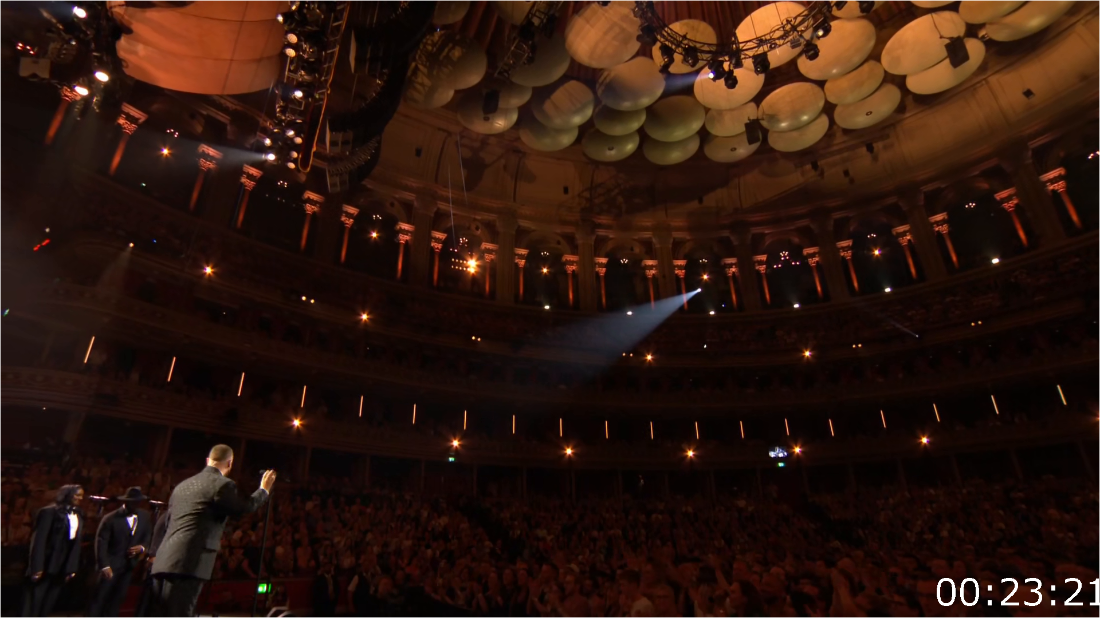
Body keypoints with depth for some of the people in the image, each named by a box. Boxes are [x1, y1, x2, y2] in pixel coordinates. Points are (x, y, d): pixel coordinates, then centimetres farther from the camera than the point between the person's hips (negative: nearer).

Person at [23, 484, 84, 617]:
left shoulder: (79, 516, 10)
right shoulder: (50, 512, -7)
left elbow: (76, 544, 9)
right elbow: (39, 539, -12)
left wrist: (72, 568, 5)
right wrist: (37, 566, -17)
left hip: (62, 567, 5)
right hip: (46, 564, -5)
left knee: (48, 604, 8)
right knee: (34, 603, 0)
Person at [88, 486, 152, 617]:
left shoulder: (144, 516, 3)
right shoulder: (111, 518, -12)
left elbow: (149, 536, 12)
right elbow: (101, 543, -14)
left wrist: (142, 547, -9)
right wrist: (104, 565, -20)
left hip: (129, 564, 4)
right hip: (111, 564, -4)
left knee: (117, 598, 8)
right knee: (101, 597, -3)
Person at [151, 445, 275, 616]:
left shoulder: (183, 484, 19)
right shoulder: (222, 484, -6)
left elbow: (168, 522, 24)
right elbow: (246, 507, 2)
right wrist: (264, 489, 18)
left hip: (166, 561, 9)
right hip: (189, 563, -8)